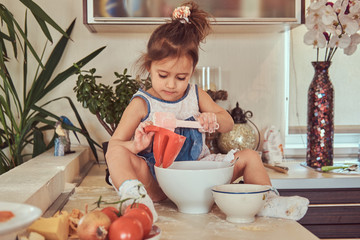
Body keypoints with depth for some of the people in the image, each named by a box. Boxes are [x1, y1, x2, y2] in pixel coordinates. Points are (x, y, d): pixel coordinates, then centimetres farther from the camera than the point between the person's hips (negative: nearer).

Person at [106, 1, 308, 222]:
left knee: (249, 157, -4)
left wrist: (214, 120, -16)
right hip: (157, 184, -3)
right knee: (117, 153, -29)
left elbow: (229, 123, 9)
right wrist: (136, 145, -31)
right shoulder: (141, 104, -6)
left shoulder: (195, 95, 6)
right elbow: (114, 145, -7)